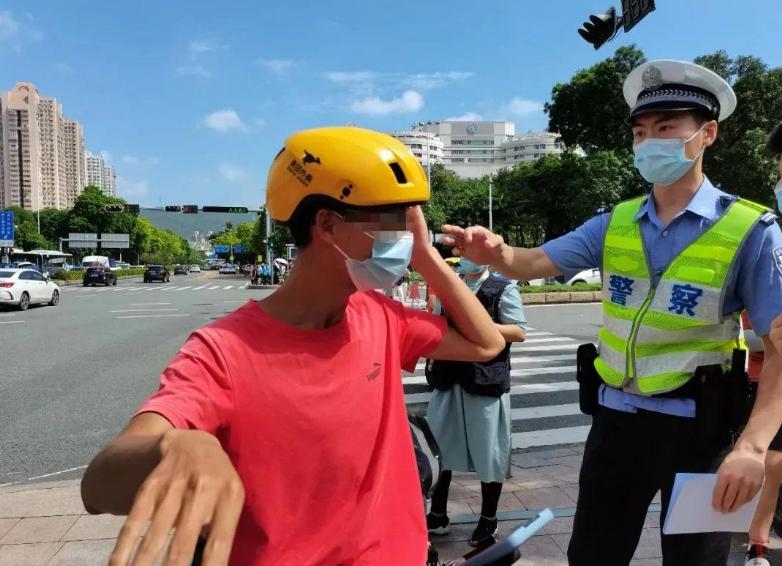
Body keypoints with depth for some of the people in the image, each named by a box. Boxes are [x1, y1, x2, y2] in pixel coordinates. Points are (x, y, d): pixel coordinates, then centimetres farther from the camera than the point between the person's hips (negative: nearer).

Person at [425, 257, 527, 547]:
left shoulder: (503, 289, -4)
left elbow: (519, 332, -8)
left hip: (487, 380, -5)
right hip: (449, 378, 5)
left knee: (488, 452, 5)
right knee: (438, 447, 11)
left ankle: (488, 520, 24)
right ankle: (437, 515, 27)